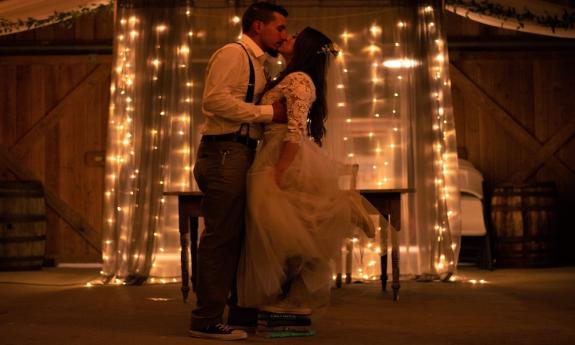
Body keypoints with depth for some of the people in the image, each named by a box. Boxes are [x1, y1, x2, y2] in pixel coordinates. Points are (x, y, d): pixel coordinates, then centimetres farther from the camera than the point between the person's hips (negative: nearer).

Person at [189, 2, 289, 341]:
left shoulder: (255, 63, 25)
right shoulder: (233, 53, -5)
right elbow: (214, 99, -18)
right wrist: (268, 112, -15)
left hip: (241, 155, 10)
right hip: (225, 152, -10)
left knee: (237, 235, 12)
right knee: (221, 236, -8)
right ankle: (207, 320, -5)